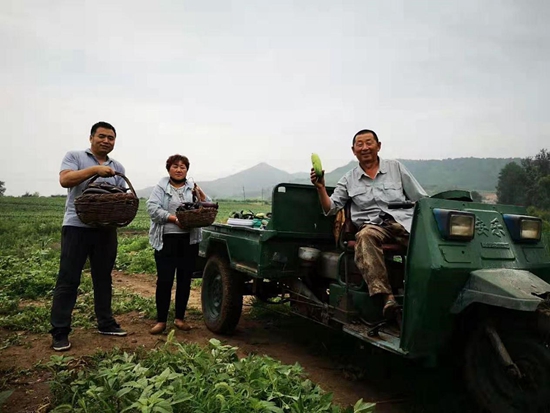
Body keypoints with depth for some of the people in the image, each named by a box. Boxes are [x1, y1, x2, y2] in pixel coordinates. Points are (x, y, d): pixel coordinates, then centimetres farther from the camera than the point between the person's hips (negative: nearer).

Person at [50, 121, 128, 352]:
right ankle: (60, 332, 6)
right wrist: (95, 169, -19)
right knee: (68, 279, 0)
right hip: (77, 227, -4)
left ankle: (106, 323, 23)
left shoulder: (117, 167, 15)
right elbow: (65, 180, -13)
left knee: (103, 278, 12)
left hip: (106, 229, 4)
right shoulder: (75, 157, 4)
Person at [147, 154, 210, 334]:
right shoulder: (161, 187, 4)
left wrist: (200, 193, -8)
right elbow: (152, 209, -9)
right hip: (166, 240, -3)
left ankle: (180, 318, 19)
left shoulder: (193, 188, 13)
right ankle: (161, 320, 8)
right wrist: (174, 219, -19)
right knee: (164, 280, -2)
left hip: (189, 240, 3)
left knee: (185, 279, 8)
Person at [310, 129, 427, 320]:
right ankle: (386, 296, -42)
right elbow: (330, 209, 13)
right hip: (373, 226, 0)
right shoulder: (348, 180, 18)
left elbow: (422, 200, 16)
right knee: (364, 237, -37)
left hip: (403, 221, 1)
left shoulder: (396, 167, 18)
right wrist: (320, 188, -3)